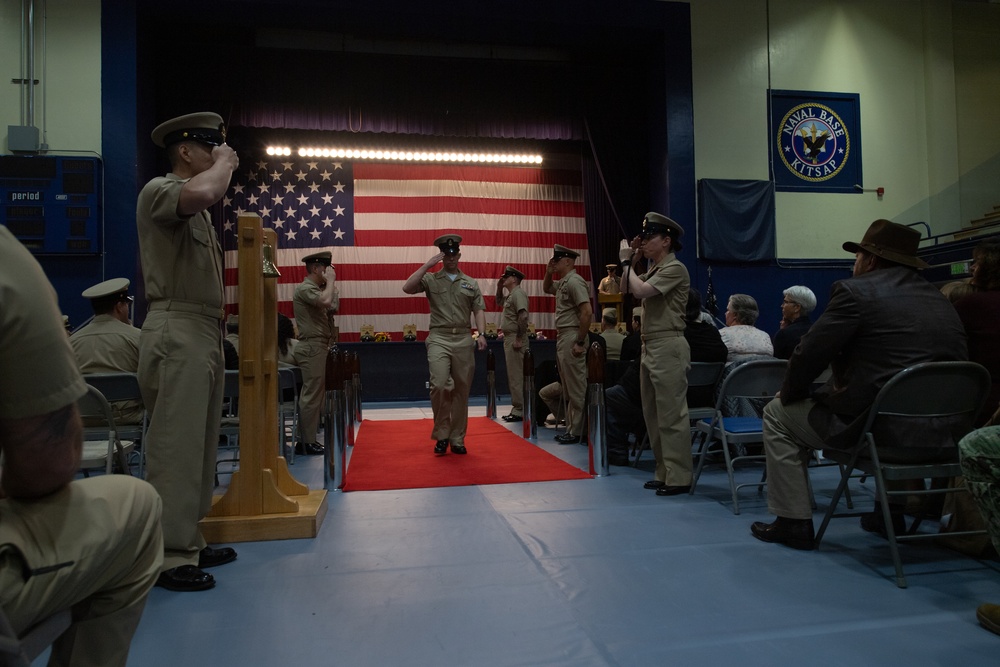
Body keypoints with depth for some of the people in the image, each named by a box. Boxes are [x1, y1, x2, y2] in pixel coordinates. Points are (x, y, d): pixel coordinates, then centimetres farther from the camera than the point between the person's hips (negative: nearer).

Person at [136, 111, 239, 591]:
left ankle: (188, 541, 21)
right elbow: (200, 192, -28)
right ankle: (169, 556, -1)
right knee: (175, 447, -8)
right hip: (177, 333, -10)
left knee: (199, 444, 12)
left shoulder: (198, 211, 24)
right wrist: (225, 163, -12)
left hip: (205, 333, 10)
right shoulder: (158, 190, -6)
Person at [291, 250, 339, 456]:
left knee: (314, 395, 11)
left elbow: (332, 307, 18)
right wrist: (331, 281, -12)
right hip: (312, 348, -10)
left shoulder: (315, 289, 19)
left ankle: (307, 439, 16)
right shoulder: (304, 288, -11)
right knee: (311, 395, -9)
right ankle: (306, 442, -5)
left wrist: (330, 284, 13)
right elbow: (325, 301, -28)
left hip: (318, 347, 10)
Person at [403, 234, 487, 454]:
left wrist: (481, 333, -8)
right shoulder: (430, 280, 7)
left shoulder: (471, 283, 13)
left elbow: (478, 311, 8)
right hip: (439, 339, -2)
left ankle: (457, 439, 16)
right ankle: (441, 434, 2)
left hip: (464, 339, 3)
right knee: (439, 385, -17)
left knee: (461, 391, 5)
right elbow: (407, 288, -9)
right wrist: (428, 264, -8)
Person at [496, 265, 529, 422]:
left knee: (516, 376, -8)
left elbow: (523, 317, -23)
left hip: (515, 339, -10)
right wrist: (499, 288, 20)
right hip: (509, 338, 10)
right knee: (512, 376, 12)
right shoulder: (510, 295, 17)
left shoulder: (518, 294, -13)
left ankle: (519, 411, -5)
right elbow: (499, 302, 37)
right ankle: (517, 409, 18)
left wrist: (519, 339, -23)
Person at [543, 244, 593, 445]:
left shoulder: (574, 281, -13)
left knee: (576, 388, -5)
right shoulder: (562, 282, 15)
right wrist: (548, 272, 17)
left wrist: (580, 342, -21)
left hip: (572, 338, -10)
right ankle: (570, 428, 21)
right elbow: (546, 289, 37)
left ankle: (577, 432, 1)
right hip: (562, 338, 10)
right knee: (567, 388, 14)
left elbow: (587, 311, -22)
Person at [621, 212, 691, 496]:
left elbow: (640, 290, -21)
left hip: (668, 347, -10)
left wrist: (630, 267, -3)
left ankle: (679, 478, -1)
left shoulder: (675, 268, -10)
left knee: (671, 415, -7)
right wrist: (632, 261, 12)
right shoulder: (654, 270, 18)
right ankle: (664, 472, 21)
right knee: (652, 414, 13)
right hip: (649, 347, 10)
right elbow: (625, 289, 22)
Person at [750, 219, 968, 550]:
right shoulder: (942, 302, 14)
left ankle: (794, 522, 14)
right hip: (940, 434, 8)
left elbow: (809, 354, -9)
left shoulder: (856, 291, -9)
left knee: (777, 413, 12)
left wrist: (790, 393, 10)